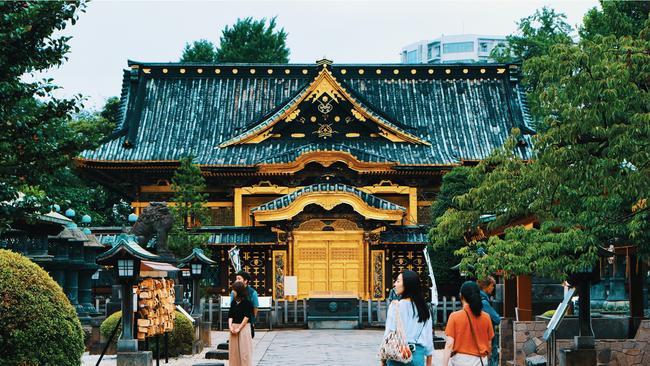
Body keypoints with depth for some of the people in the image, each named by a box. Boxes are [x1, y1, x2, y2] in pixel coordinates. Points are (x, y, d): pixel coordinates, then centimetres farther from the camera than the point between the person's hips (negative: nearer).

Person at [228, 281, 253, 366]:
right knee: (234, 350, 7)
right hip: (234, 328, 6)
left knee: (244, 351, -4)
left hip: (244, 327, -6)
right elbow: (230, 316, 8)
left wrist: (239, 328, -13)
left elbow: (247, 317, -12)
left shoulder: (247, 302, -8)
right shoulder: (233, 303, 11)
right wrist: (230, 326, -9)